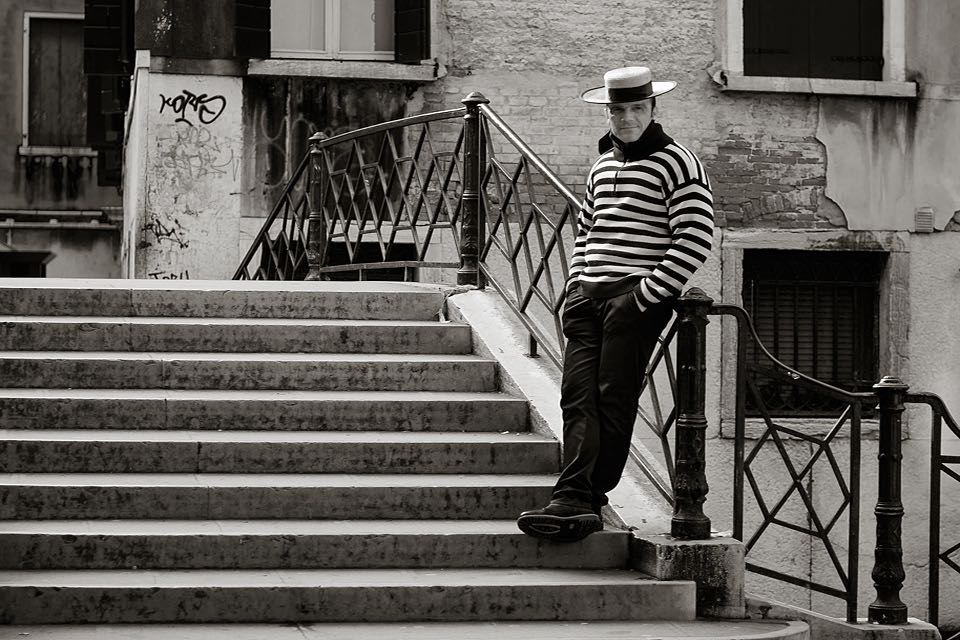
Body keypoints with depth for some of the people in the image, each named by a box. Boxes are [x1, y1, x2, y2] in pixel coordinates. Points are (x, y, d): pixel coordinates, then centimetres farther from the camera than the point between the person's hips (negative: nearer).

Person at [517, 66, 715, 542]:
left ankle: (582, 499, -9)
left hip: (638, 299, -6)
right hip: (588, 297, 7)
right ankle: (576, 501, -11)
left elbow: (696, 240, -11)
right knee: (578, 397, -6)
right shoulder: (602, 164, 19)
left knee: (613, 401, -8)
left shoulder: (676, 162, -3)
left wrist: (645, 295, -13)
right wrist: (576, 285, 15)